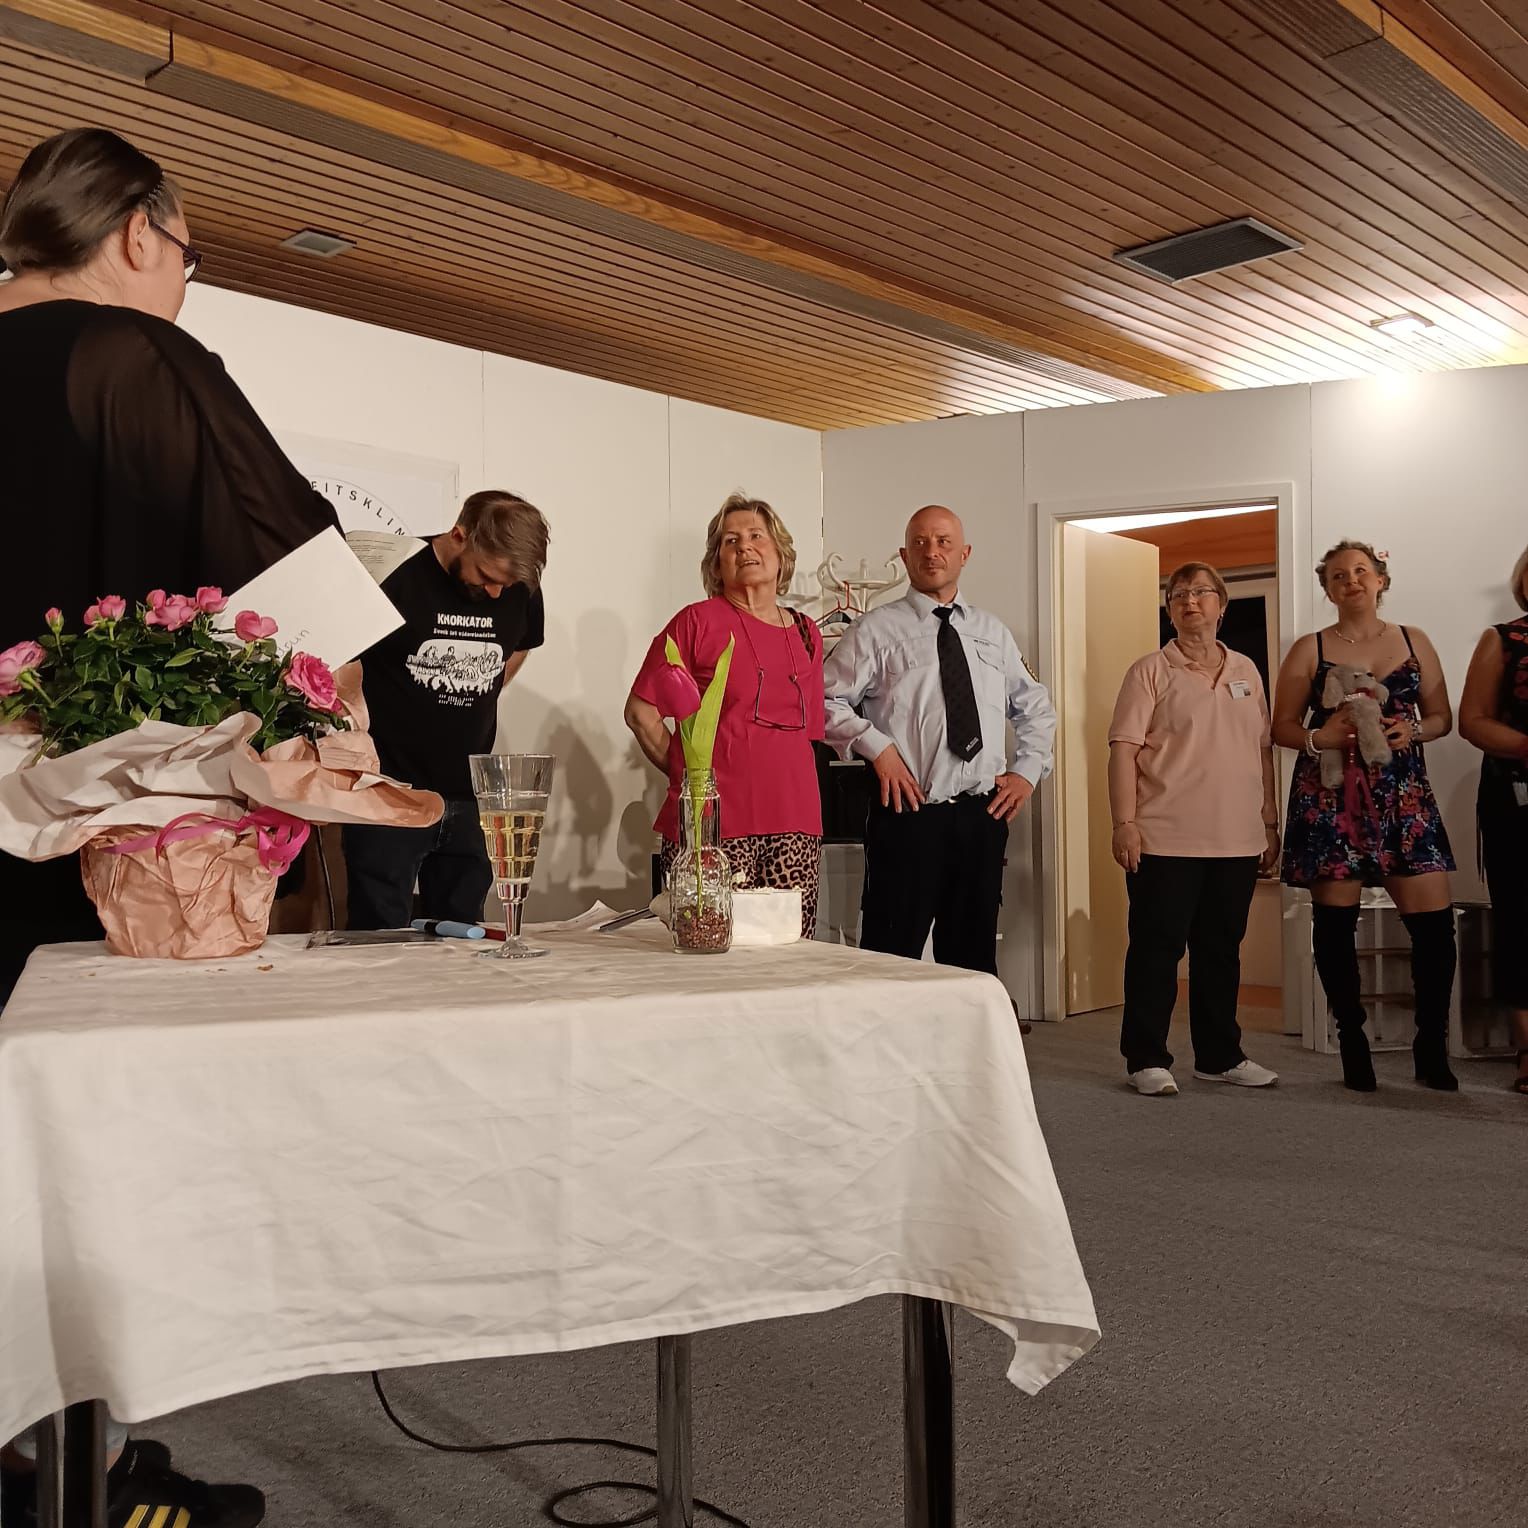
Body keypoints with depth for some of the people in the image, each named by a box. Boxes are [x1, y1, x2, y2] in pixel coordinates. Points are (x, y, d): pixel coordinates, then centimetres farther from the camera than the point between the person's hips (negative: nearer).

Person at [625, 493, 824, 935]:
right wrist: (686, 772, 2)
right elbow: (640, 711, 2)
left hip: (794, 824, 4)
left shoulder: (807, 634, 17)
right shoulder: (698, 621, 2)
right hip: (713, 822, -4)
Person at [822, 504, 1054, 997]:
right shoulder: (877, 629, 0)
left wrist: (1028, 771, 11)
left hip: (984, 814, 5)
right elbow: (827, 700, -5)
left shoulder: (993, 632, 15)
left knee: (974, 955, 13)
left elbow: (1036, 708, 24)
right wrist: (877, 748, -15)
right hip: (909, 815, -5)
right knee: (893, 958, -3)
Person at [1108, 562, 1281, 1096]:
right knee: (1156, 949, 0)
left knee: (1221, 950, 12)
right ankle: (1146, 1059, 8)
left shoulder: (1246, 671, 14)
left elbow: (1263, 752, 17)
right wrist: (1124, 823, -16)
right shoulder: (1151, 671, 0)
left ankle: (1219, 1056, 23)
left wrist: (1271, 824, 13)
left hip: (1237, 842, 5)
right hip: (1166, 841, -5)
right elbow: (1123, 750, -7)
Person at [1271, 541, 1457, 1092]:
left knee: (1435, 919, -6)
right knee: (1335, 922, -1)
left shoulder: (1414, 642, 12)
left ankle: (1432, 1048, 8)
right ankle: (1353, 1044, 12)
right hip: (1329, 798, -1)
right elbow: (1282, 728, 5)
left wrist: (1413, 729, -7)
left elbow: (1442, 717, 14)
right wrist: (1319, 737, -15)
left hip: (1403, 794, 2)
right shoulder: (1309, 650, 6)